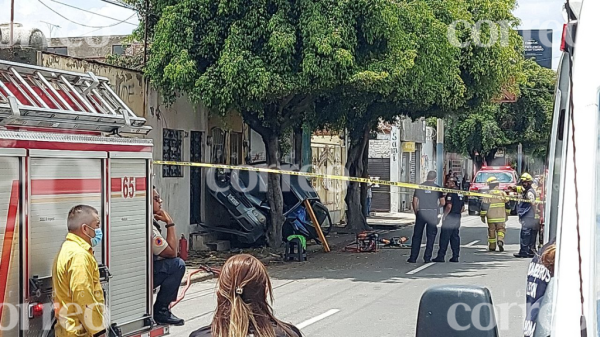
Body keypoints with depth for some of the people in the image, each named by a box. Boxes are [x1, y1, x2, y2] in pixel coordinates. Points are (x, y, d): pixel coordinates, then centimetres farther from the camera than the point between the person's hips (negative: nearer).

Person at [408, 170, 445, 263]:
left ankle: (413, 258, 4)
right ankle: (427, 258, 5)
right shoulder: (437, 188, -1)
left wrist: (416, 212, 14)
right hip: (433, 214, -1)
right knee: (431, 236, 7)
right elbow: (443, 202, -1)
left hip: (421, 213, 1)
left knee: (417, 236, 6)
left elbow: (415, 201, 3)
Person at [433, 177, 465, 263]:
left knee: (444, 237, -5)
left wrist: (444, 216, -13)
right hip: (457, 218, 8)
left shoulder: (451, 193, -13)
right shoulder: (460, 193, 14)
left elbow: (449, 206, -21)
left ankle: (441, 256, -5)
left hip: (449, 217, -8)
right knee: (455, 237, 10)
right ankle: (455, 256, 9)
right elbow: (463, 209, 19)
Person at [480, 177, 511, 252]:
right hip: (501, 217, 2)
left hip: (491, 217, -2)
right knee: (501, 229, 13)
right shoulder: (503, 193, 1)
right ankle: (500, 241, -13)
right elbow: (508, 205, 9)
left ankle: (492, 247, 14)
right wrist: (507, 215, 21)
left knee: (491, 231, 9)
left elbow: (484, 206, -9)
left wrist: (482, 216, 1)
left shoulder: (488, 194, -9)